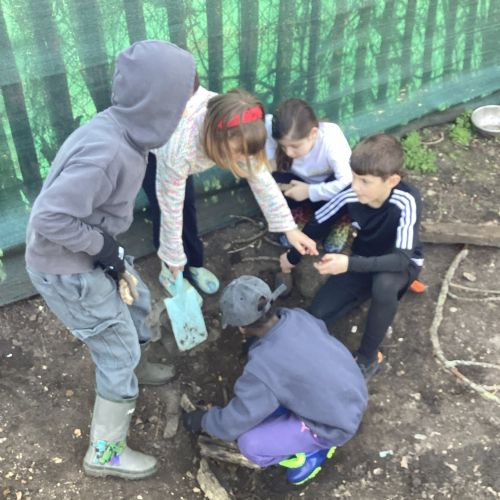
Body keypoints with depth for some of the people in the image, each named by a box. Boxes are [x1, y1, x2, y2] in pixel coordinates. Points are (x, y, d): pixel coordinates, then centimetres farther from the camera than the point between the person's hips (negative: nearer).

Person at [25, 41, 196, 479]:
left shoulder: (125, 130, -6)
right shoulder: (106, 152, -35)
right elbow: (50, 217, -34)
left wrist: (108, 246, 4)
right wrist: (103, 246, -21)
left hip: (91, 253, 9)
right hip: (65, 268, -9)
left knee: (136, 301, 28)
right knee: (119, 354, 4)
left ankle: (136, 367, 59)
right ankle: (105, 454, 24)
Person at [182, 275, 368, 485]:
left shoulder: (262, 369, -31)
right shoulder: (298, 316, -13)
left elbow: (232, 424, -18)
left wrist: (203, 421, 5)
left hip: (336, 424, -7)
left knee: (250, 444, -12)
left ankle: (314, 448, 10)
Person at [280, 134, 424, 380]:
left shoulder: (406, 201, -35)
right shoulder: (350, 195, -24)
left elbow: (402, 259, -40)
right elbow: (317, 224, -5)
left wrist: (350, 264, -50)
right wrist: (293, 257, 7)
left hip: (401, 264, -4)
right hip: (363, 261, 4)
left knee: (384, 284, -40)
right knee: (318, 314, -9)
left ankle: (368, 357, -17)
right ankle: (370, 290, 14)